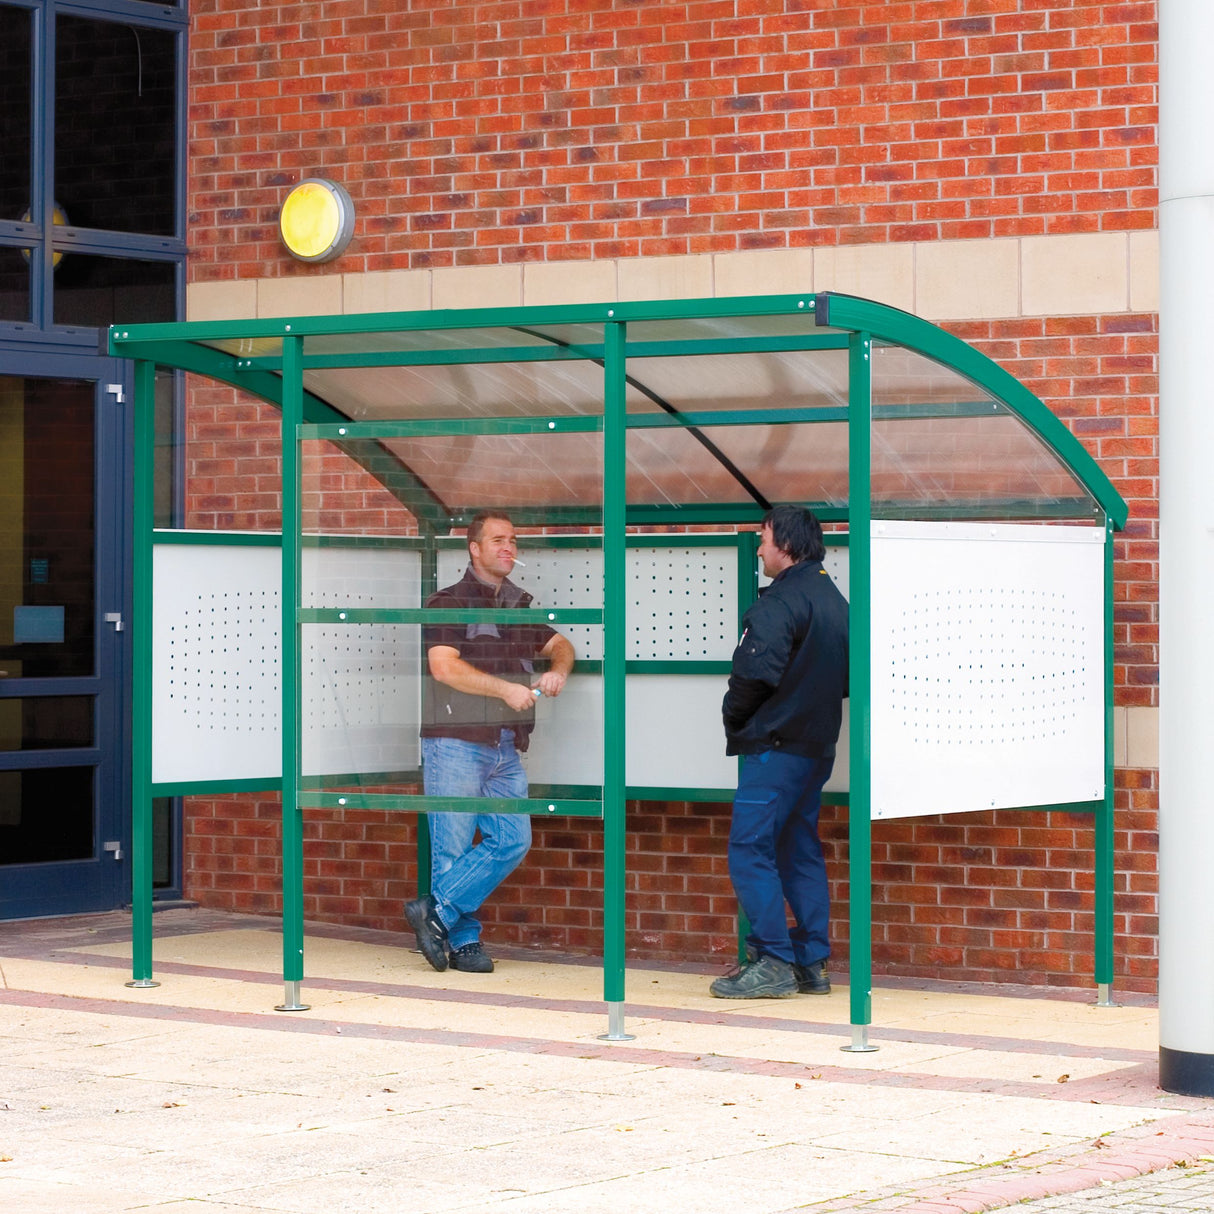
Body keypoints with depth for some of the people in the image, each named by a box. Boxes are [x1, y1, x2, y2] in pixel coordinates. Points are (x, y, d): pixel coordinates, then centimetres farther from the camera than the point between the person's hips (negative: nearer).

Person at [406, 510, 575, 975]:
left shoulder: (520, 607, 17)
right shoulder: (446, 604, -3)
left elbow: (559, 645, 25)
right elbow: (444, 666, -15)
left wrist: (558, 669, 1)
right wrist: (506, 689, -18)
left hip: (505, 748, 6)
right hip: (456, 743, -6)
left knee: (512, 839, -4)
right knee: (453, 847, -4)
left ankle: (436, 912, 2)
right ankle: (463, 941, 6)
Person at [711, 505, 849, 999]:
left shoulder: (781, 602, -15)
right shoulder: (834, 601, 14)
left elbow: (754, 674, -23)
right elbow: (846, 677, 19)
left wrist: (733, 718, -6)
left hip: (775, 744, -9)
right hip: (818, 745, 9)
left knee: (750, 849, -6)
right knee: (800, 850, 14)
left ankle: (773, 962, -10)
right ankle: (811, 963, 13)